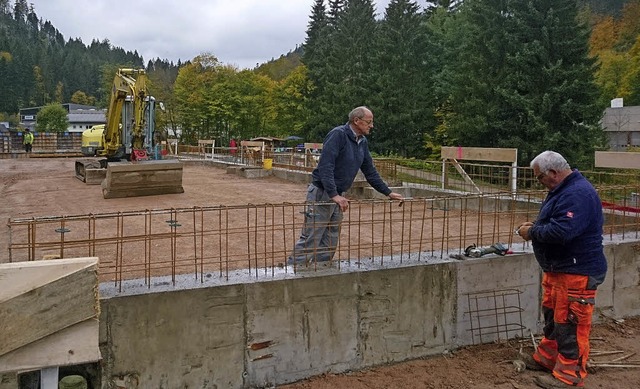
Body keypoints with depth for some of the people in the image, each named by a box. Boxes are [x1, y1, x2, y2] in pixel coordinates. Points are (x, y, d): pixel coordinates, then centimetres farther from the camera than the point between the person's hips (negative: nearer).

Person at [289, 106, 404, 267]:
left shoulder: (363, 142, 10)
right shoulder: (338, 134, -16)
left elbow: (370, 172, 18)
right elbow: (325, 166, -25)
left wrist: (388, 193, 16)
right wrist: (334, 195, -32)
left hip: (338, 196, 8)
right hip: (321, 194, -8)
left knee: (330, 243, 10)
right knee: (310, 241, -7)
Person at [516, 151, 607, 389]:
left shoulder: (578, 194, -23)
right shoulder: (564, 190, 12)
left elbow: (561, 232, -31)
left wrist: (532, 232, -16)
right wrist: (535, 227, 5)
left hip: (576, 272, -11)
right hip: (558, 268, 11)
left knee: (570, 323, -2)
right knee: (552, 314, 22)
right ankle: (547, 357, 38)